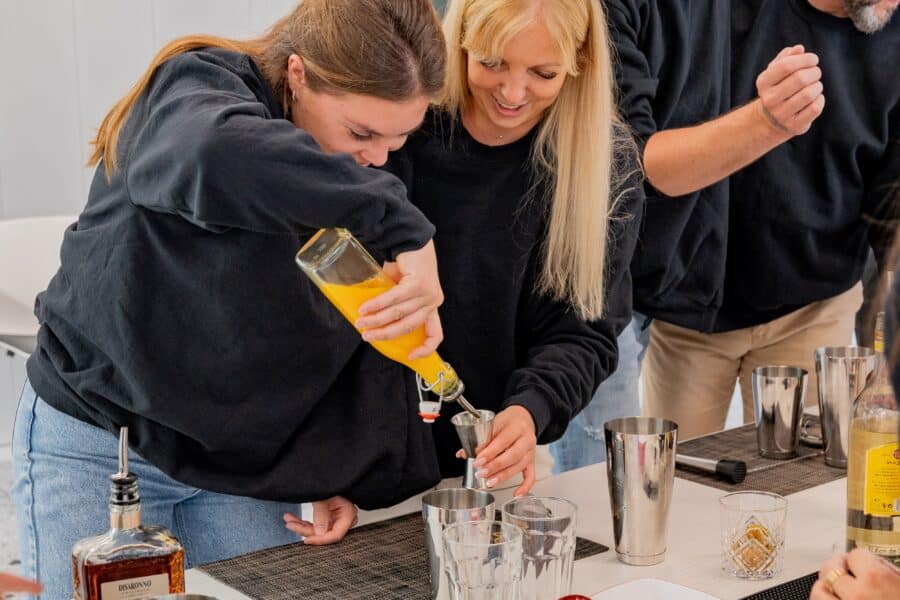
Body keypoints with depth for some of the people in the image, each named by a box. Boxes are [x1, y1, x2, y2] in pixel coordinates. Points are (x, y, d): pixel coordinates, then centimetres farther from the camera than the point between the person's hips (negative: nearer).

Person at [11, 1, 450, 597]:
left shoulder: (375, 178, -3)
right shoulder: (197, 86, -20)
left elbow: (360, 346, 3)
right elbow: (216, 155, -47)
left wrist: (344, 478, -7)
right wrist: (405, 227, -47)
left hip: (245, 454, 5)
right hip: (94, 449, -4)